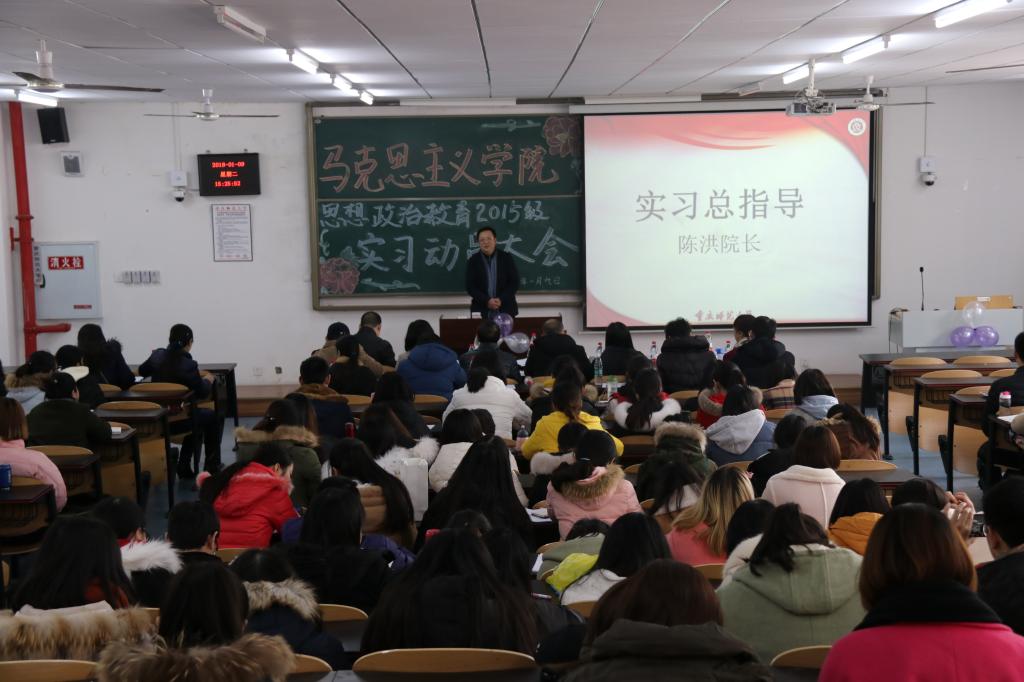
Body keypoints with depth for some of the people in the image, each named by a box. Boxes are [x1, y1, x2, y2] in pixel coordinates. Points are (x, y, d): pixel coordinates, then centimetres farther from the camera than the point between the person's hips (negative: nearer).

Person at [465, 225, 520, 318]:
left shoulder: (507, 258, 4)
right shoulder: (472, 261, 4)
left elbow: (514, 282, 1)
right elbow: (470, 286, -1)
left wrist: (501, 300, -12)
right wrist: (486, 301, -14)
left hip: (506, 310, 0)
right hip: (481, 311, 0)